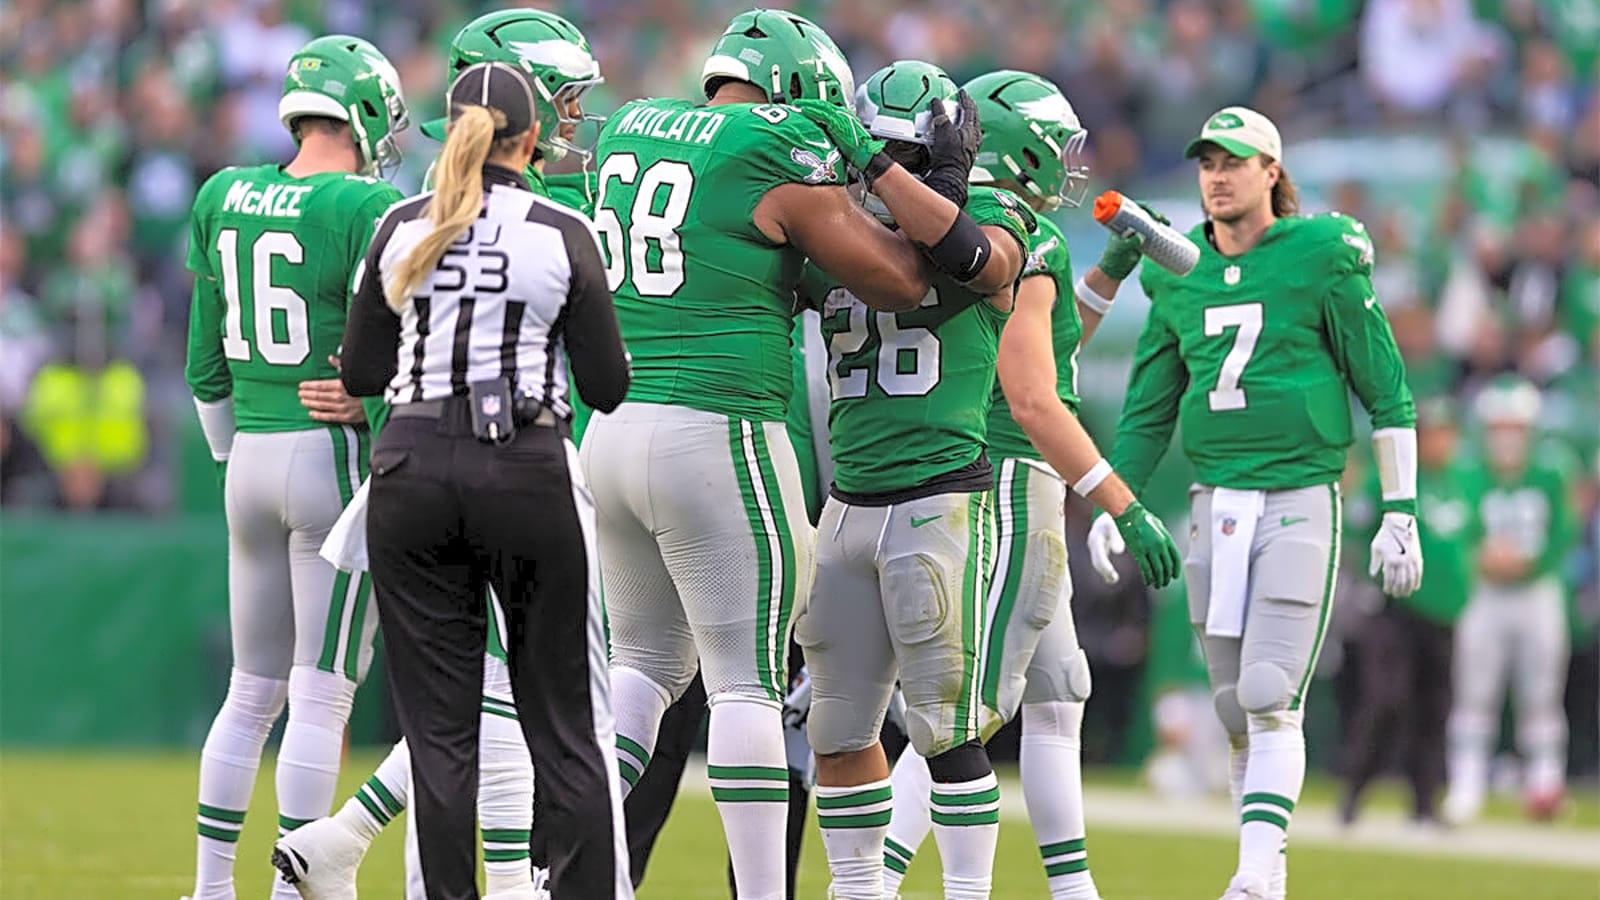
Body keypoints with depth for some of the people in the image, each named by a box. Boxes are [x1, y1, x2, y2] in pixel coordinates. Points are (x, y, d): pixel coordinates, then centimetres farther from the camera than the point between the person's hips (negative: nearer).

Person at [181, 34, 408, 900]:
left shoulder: (223, 200, 6)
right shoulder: (369, 209, -13)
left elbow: (207, 364, 13)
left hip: (251, 461, 6)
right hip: (339, 463, -6)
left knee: (253, 691, 15)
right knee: (323, 695, -2)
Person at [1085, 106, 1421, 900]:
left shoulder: (1322, 259, -2)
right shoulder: (1179, 277, 12)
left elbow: (1385, 389, 0)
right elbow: (1148, 410, 20)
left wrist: (1400, 513, -2)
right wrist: (1110, 506, 11)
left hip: (1301, 500, -5)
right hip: (1215, 502, 5)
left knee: (1271, 701, -14)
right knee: (1234, 707, 5)